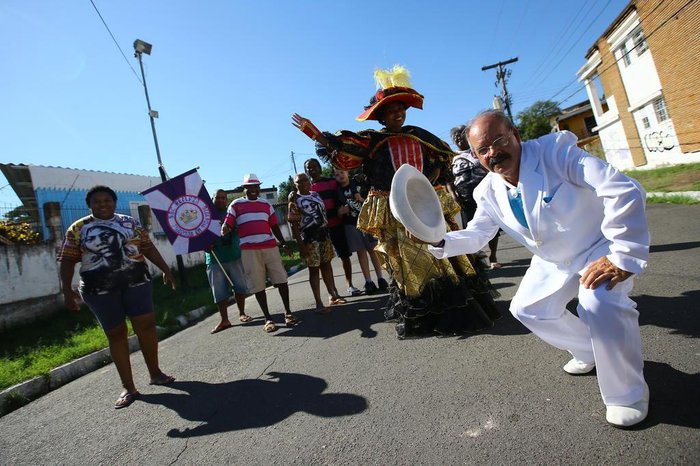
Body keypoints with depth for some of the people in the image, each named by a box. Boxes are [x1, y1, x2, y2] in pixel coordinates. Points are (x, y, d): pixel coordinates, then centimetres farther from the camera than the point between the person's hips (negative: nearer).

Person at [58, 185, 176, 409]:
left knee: (146, 325, -1)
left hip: (136, 282, 2)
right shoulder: (78, 228, 4)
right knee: (116, 334, 4)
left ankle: (155, 373, 17)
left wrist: (165, 269, 6)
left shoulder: (130, 222, 9)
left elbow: (148, 247, 10)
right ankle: (128, 387, 13)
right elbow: (68, 260, 2)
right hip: (100, 289, -1)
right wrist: (67, 290, -7)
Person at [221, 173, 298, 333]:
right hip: (249, 250, -2)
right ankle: (268, 319, 10)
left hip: (270, 246, 2)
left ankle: (288, 312, 14)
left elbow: (274, 226, 18)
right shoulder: (236, 205, 8)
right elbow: (227, 225, 1)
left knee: (281, 279, -1)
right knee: (257, 285, 0)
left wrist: (283, 242, 9)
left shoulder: (266, 204, 16)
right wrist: (223, 231, -20)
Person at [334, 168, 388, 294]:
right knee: (361, 252, 1)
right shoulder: (337, 191, 7)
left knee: (373, 249, 0)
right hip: (351, 224, 0)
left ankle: (380, 278, 6)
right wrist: (341, 211, -13)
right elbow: (338, 212, 9)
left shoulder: (358, 184, 5)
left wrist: (363, 200, -11)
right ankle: (368, 282, 4)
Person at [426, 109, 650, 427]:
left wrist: (622, 257, -34)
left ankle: (628, 394, -3)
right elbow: (476, 234, 1)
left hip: (602, 250, -6)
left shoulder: (555, 150, -28)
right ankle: (589, 351, 35)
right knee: (526, 309, 9)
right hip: (553, 263, 7)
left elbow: (625, 191, -34)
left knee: (600, 305, -31)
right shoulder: (488, 192, -10)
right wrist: (440, 242, -19)